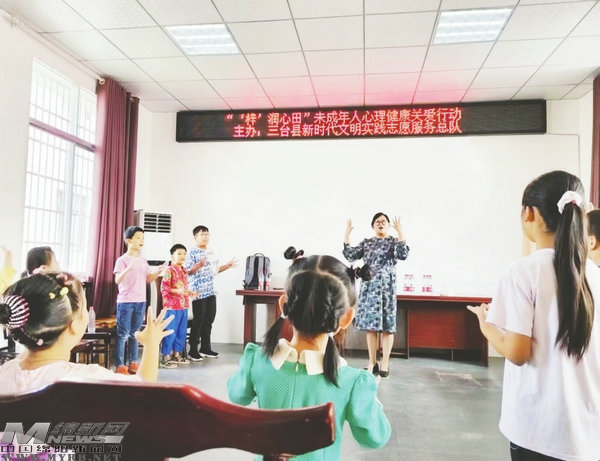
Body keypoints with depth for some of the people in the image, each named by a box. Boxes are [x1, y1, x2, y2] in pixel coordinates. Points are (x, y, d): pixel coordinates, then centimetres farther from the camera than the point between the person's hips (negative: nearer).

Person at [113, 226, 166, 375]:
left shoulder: (143, 260, 11)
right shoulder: (122, 260, -8)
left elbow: (148, 279, 13)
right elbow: (117, 280, -19)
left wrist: (158, 272, -5)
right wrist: (129, 268, -34)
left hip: (141, 302, 6)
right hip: (125, 302, -6)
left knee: (135, 333, 12)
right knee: (123, 334, -2)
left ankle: (133, 363, 20)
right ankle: (120, 366, 4)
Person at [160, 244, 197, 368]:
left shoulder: (184, 271, 14)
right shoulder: (169, 271, -10)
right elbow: (164, 288, -16)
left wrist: (190, 293, 10)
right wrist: (177, 291, -25)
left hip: (183, 306, 8)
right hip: (172, 307, -8)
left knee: (182, 332, 14)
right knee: (170, 332, -3)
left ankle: (177, 354, 26)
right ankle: (165, 357, 7)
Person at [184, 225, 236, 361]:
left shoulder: (210, 253, 15)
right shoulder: (192, 252, -9)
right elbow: (188, 271, -15)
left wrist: (228, 265, 15)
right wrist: (200, 264, -30)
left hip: (211, 292, 8)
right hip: (198, 293, -7)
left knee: (208, 321, 12)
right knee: (198, 322, -1)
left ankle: (205, 348, 23)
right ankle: (193, 350, 9)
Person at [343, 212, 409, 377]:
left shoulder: (393, 241, 5)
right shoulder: (366, 243, 14)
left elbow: (403, 254, -14)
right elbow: (350, 256, 5)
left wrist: (400, 232, -19)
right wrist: (347, 234, 2)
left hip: (386, 286, -3)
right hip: (369, 287, 3)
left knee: (387, 325, -2)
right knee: (370, 324, 5)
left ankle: (385, 363, 7)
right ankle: (372, 363, 15)